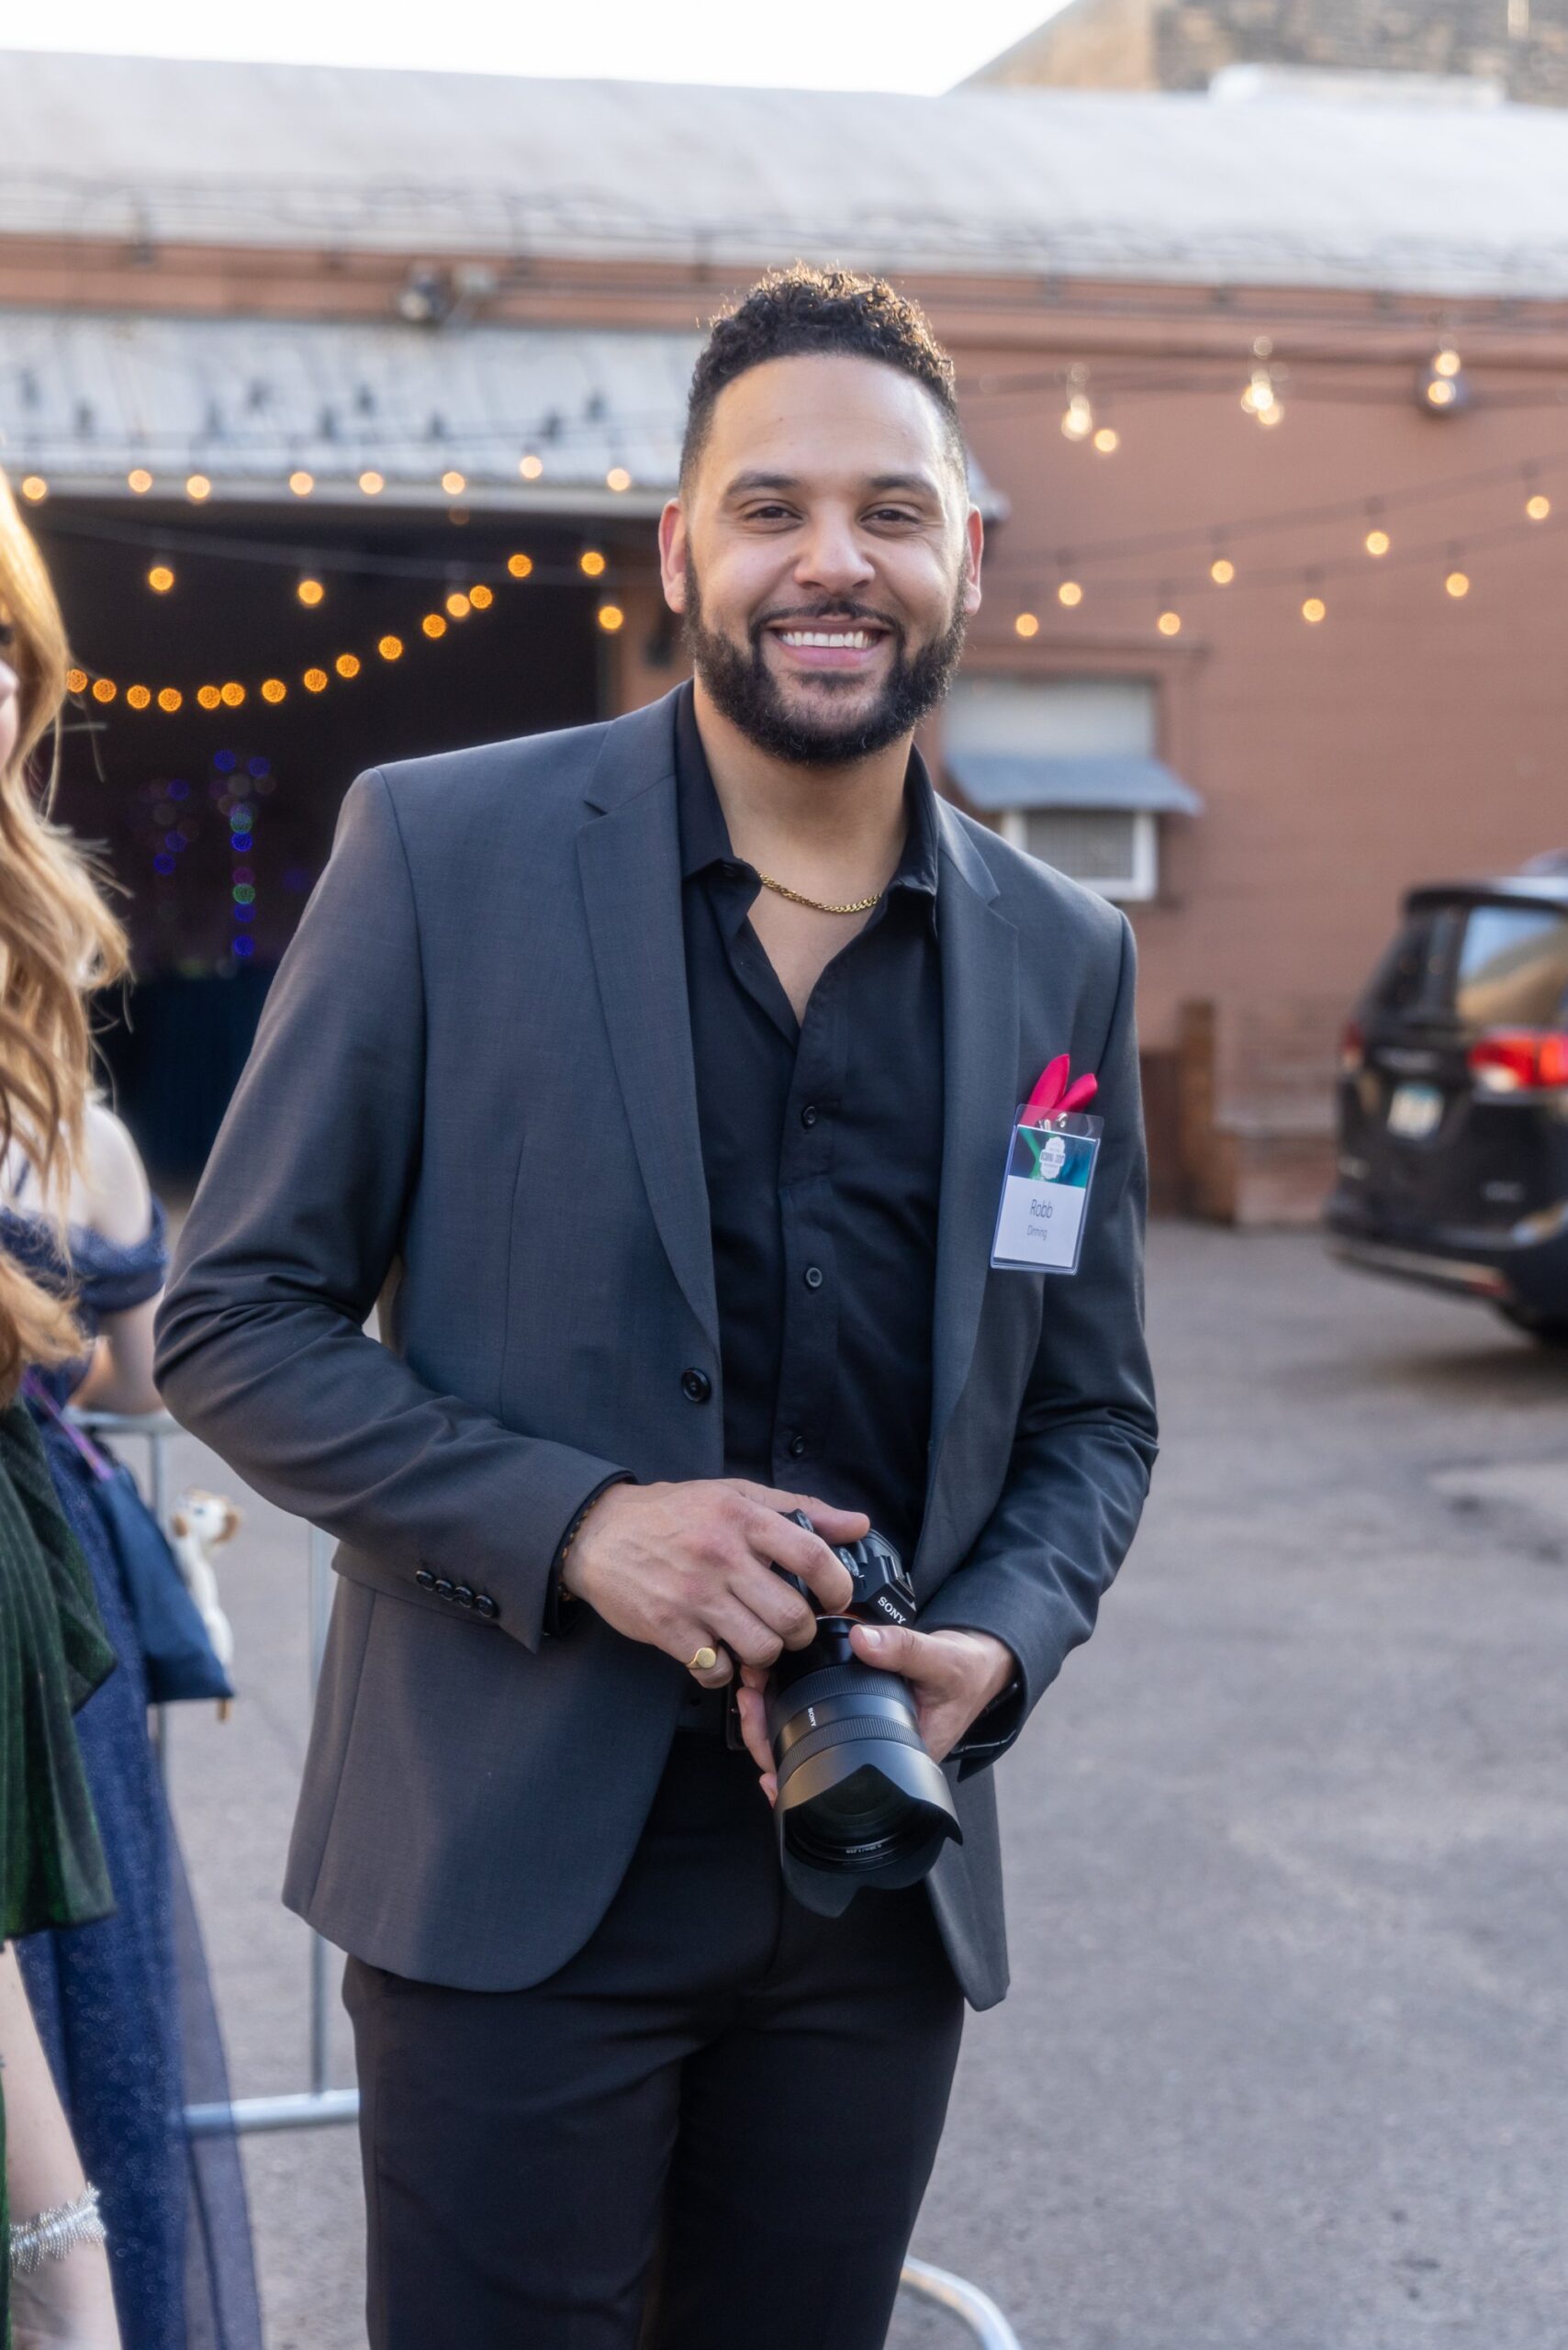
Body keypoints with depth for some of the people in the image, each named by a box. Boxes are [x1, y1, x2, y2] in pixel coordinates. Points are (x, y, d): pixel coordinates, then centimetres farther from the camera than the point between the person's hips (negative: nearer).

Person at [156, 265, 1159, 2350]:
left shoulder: (1064, 957, 4)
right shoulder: (440, 850, -6)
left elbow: (1094, 1414, 12)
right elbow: (232, 1322, -5)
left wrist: (994, 1646, -9)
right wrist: (576, 1526, -18)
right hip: (514, 1867, -3)